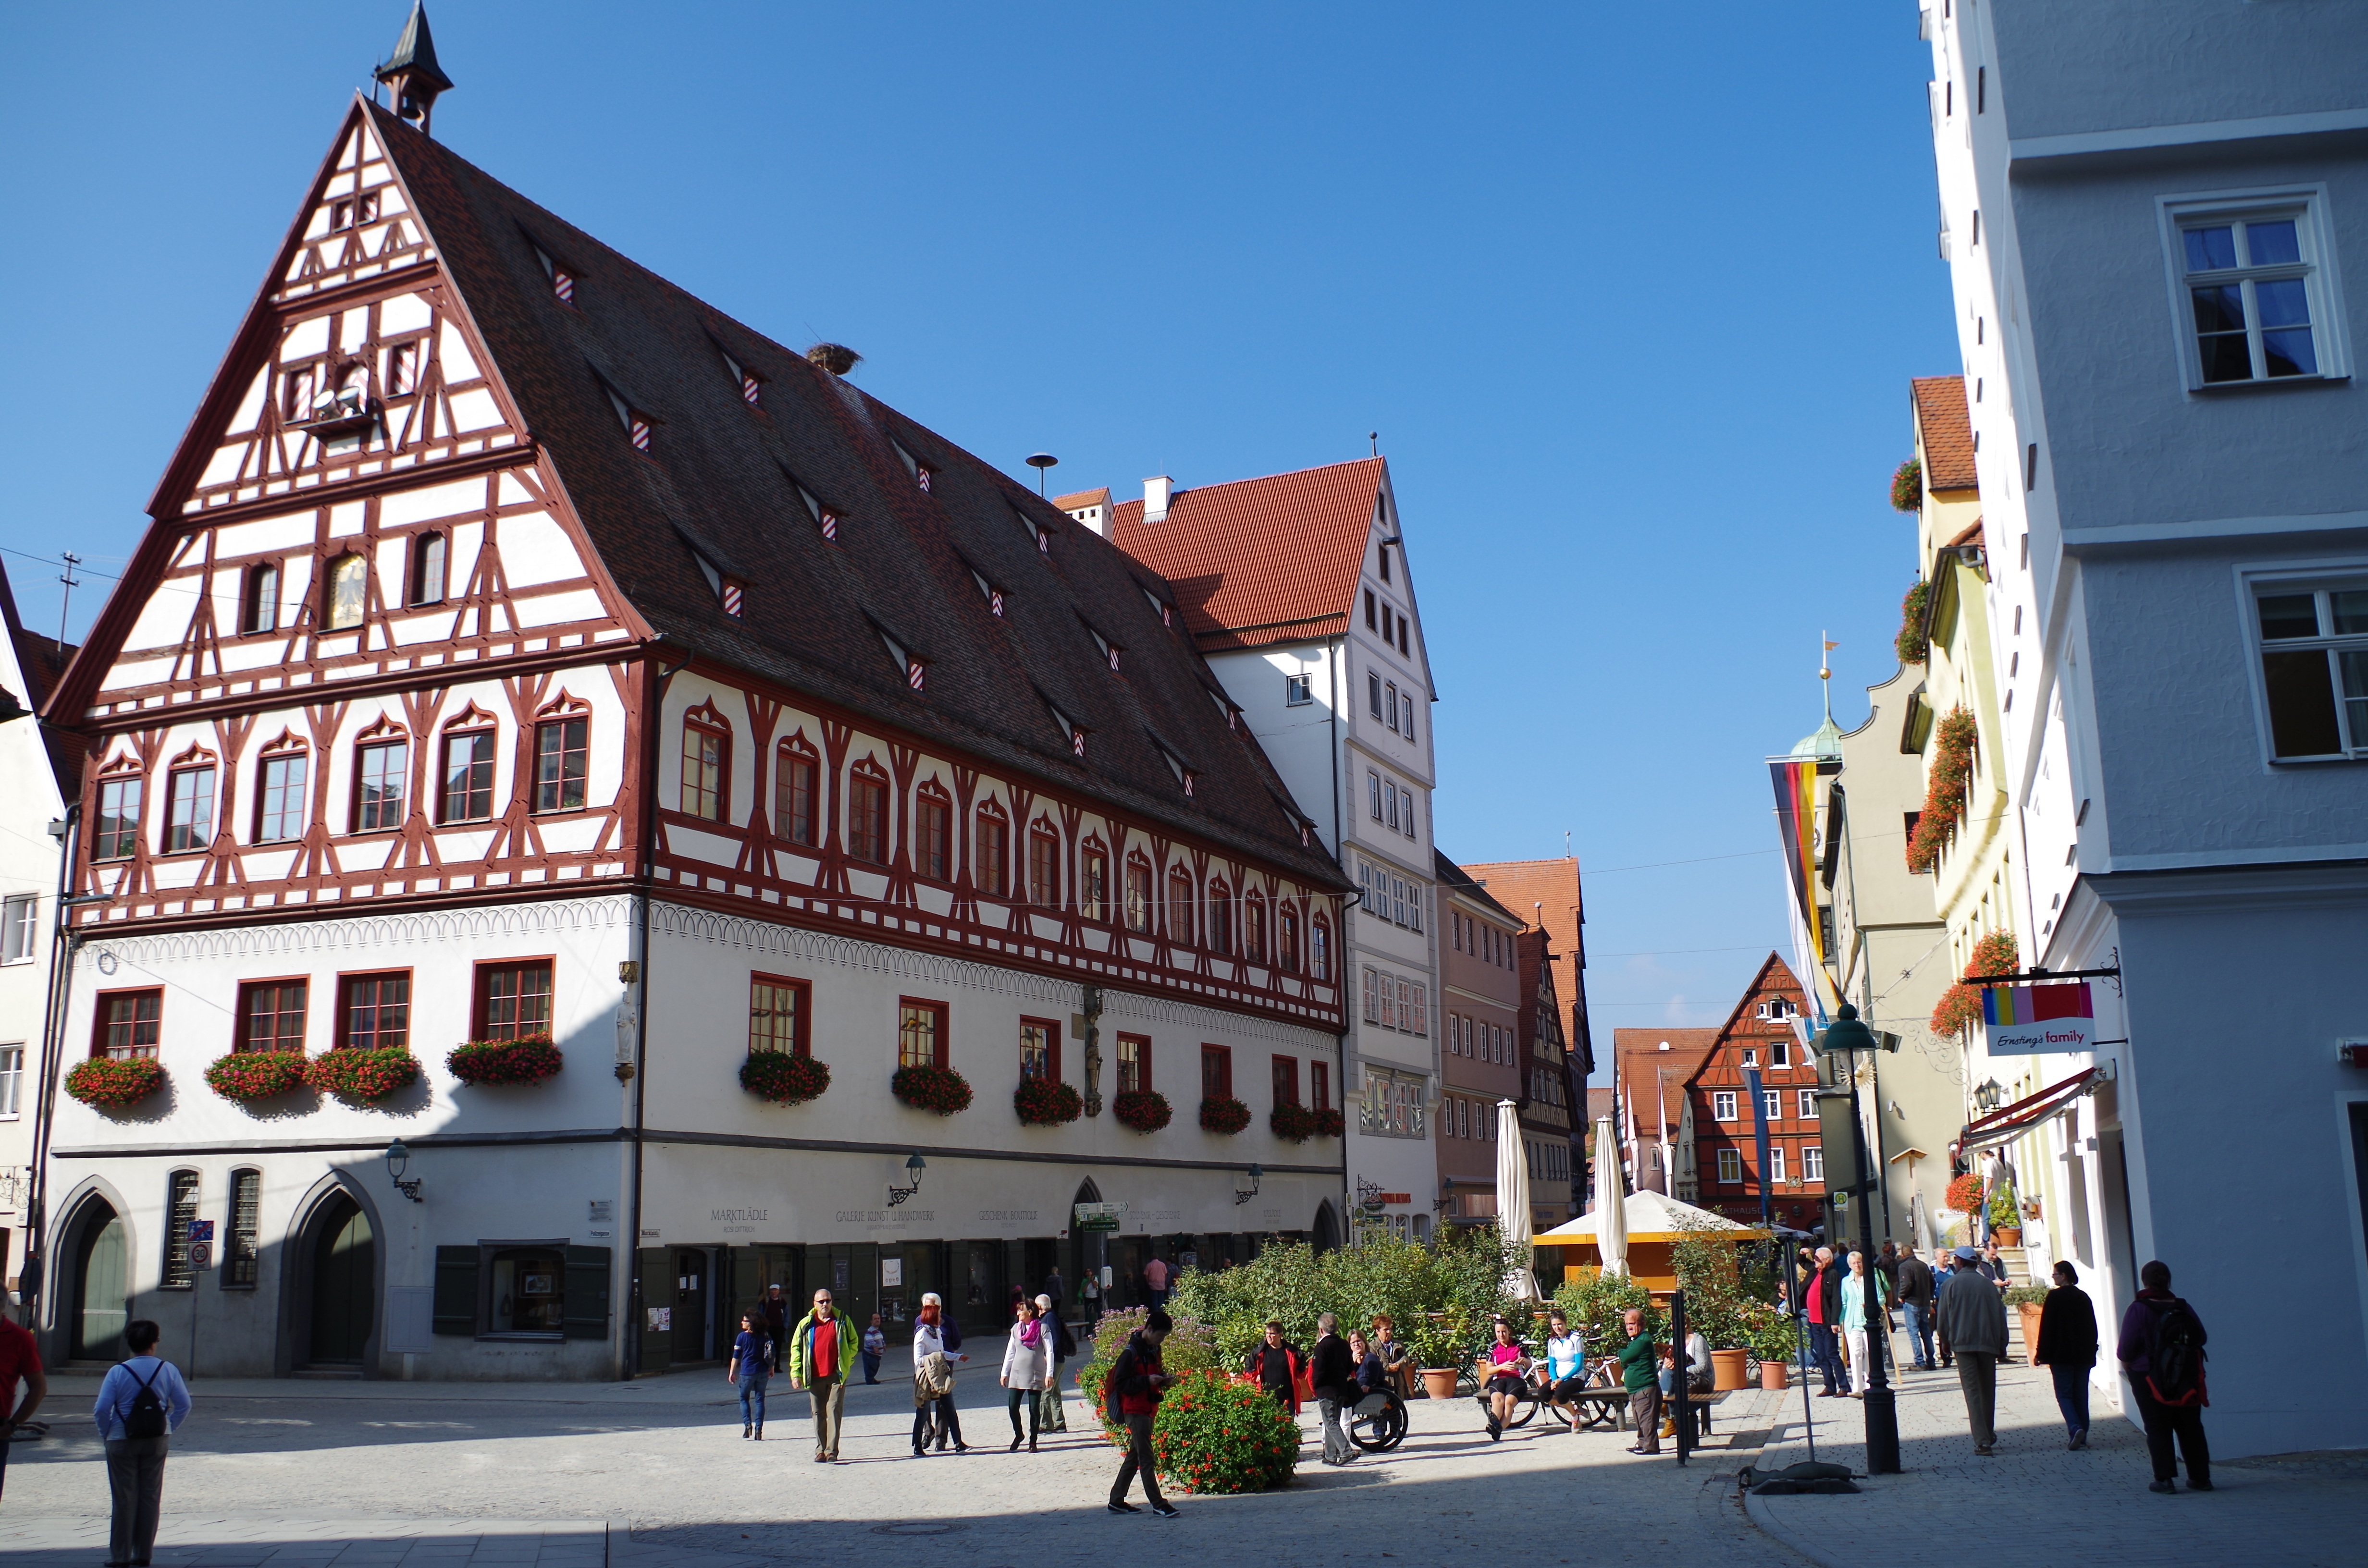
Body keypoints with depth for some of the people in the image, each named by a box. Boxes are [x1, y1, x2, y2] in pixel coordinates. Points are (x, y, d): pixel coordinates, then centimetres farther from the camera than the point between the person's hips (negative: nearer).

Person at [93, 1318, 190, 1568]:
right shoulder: (168, 1370, -2)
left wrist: (106, 1435, 2)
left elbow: (101, 1410, -14)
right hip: (157, 1442, 2)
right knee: (151, 1498, 10)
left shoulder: (118, 1372, -10)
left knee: (124, 1498, 5)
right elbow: (184, 1404, -2)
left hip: (122, 1442, -2)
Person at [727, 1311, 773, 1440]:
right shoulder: (765, 1336, 3)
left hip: (747, 1372, -3)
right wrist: (771, 1369, 19)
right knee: (760, 1400, 8)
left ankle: (748, 1425, -2)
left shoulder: (743, 1337, -7)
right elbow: (772, 1354, 7)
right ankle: (759, 1429, 2)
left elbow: (736, 1357, -4)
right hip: (763, 1372, 3)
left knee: (744, 1399, 13)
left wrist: (731, 1373, 4)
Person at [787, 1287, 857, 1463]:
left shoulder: (842, 1321, 5)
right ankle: (820, 1451, 13)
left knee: (834, 1411, -8)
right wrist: (795, 1373, 1)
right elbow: (796, 1348, 8)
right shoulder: (806, 1324, 6)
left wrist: (847, 1362, 3)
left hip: (837, 1375, -2)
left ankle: (831, 1451, -9)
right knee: (818, 1414, 5)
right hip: (815, 1376, 2)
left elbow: (853, 1342, 15)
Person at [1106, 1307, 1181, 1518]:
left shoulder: (1153, 1350, 11)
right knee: (1146, 1459, -6)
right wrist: (1147, 1381, -24)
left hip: (1147, 1409, 9)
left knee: (1135, 1455, 14)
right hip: (1134, 1410, -9)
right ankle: (1158, 1504, -4)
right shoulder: (1131, 1353, -16)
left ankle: (1117, 1500, 22)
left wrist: (1163, 1381, 4)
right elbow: (1121, 1383, -17)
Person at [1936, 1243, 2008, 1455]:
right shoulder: (1988, 1284, 6)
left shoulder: (1951, 1284, -2)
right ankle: (1989, 1435, 28)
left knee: (1973, 1392, -4)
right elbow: (2001, 1315, 8)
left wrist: (1945, 1340, 17)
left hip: (1963, 1343, -3)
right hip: (1989, 1343, 3)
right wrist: (2002, 1343, 16)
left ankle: (1982, 1441, -12)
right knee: (1988, 1390, 17)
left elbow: (1944, 1317, 1)